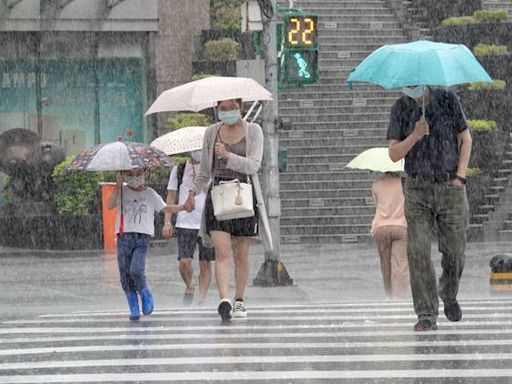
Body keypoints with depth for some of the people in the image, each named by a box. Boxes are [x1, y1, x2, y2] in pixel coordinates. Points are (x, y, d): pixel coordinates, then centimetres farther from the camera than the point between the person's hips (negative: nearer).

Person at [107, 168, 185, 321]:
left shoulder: (150, 194, 11)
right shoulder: (122, 192, 8)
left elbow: (165, 208, 15)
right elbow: (110, 205, -7)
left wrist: (183, 207, 2)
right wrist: (118, 186, -9)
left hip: (142, 236, -1)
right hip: (124, 236, 1)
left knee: (136, 270, -20)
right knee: (125, 275, 0)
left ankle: (145, 295, 7)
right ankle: (134, 309, 10)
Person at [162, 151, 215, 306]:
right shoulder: (179, 170, 8)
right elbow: (171, 196, 10)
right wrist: (167, 221, 1)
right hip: (185, 223, 0)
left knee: (205, 264, -1)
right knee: (184, 261, -12)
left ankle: (202, 300, 5)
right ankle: (189, 287, 16)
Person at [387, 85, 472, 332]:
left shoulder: (447, 100, -1)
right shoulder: (400, 108, 0)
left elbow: (466, 139, 7)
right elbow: (394, 154, -3)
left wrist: (460, 176, -4)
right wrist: (415, 136, -21)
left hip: (450, 188, 0)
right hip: (417, 190, 0)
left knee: (454, 251, 6)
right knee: (418, 251, -11)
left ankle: (449, 295, 35)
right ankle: (426, 315, -9)